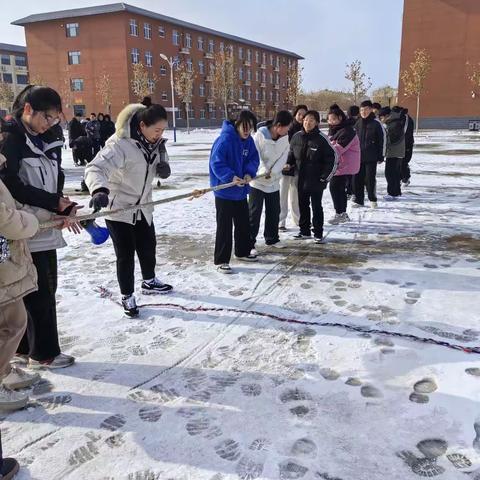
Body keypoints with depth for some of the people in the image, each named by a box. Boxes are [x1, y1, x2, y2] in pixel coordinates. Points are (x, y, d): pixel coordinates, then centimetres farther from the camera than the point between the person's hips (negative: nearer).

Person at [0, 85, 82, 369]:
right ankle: (44, 353, 15)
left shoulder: (45, 142, 13)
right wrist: (54, 203, -17)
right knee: (40, 293, 0)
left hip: (46, 229, 8)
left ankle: (25, 346, 29)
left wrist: (64, 207, -5)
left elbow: (55, 182, 14)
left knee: (46, 289, 14)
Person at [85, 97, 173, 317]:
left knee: (148, 246, 20)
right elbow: (96, 168, -38)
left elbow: (159, 167, 12)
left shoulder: (154, 142, -4)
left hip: (143, 207, 7)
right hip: (118, 208, -7)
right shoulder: (120, 144, -27)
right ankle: (127, 297, 22)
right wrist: (99, 190, -58)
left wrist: (164, 167, -13)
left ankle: (149, 282, 45)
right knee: (126, 255, 2)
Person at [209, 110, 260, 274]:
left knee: (243, 223, 19)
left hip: (241, 190, 8)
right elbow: (216, 163, -24)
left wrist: (249, 173, -15)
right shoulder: (225, 139, -21)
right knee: (224, 226, -2)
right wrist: (230, 177, -35)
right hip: (224, 191, -8)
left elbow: (254, 159, 5)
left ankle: (242, 252, 37)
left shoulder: (249, 140, 2)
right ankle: (221, 261, 8)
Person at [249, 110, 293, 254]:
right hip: (257, 181, -6)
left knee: (274, 211, 16)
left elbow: (283, 157, -7)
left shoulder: (285, 137, -2)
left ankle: (272, 238, 33)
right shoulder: (260, 135, -19)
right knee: (254, 213, -3)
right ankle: (250, 243, 4)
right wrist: (264, 171, -35)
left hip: (274, 181, 6)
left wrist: (272, 172, -22)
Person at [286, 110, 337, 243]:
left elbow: (333, 157, -8)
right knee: (303, 205, 14)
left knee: (316, 206, 2)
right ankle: (304, 230, 28)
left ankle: (318, 233, 13)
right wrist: (289, 164, -1)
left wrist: (325, 176, -9)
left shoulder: (321, 138, -12)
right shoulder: (297, 136, 0)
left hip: (316, 180, -5)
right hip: (301, 178, 5)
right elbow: (291, 153, 17)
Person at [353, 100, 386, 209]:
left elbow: (383, 139, -4)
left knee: (370, 179, 0)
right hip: (358, 156, 5)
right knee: (357, 179, 5)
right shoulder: (358, 123, 8)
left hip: (371, 157, -4)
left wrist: (381, 155, -5)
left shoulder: (376, 123, -6)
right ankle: (358, 200, 16)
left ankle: (373, 199, 16)